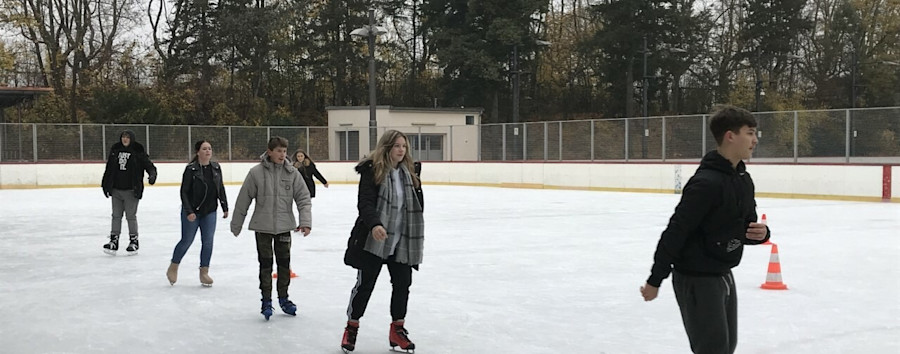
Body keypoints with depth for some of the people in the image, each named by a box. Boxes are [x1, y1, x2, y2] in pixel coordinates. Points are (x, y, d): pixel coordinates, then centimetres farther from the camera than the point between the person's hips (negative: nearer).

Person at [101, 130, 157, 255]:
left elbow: (149, 166, -7)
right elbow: (109, 169, 16)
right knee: (116, 216, 8)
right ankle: (114, 241, 14)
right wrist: (105, 184, 17)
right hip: (116, 190, 5)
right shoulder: (115, 150, 9)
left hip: (131, 191, -5)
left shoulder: (138, 152, -5)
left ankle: (134, 241, 12)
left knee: (131, 216, 1)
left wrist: (152, 175, -28)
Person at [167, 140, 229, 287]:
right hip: (192, 212, -4)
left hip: (210, 212, 4)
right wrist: (189, 211, -17)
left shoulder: (216, 167, 2)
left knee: (208, 242, 2)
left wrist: (225, 207, 9)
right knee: (186, 241, 4)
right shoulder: (191, 169, -13)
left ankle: (204, 273, 13)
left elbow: (220, 188, 11)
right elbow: (184, 192, -12)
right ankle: (173, 268, 25)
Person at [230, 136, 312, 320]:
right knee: (265, 264, 3)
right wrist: (236, 224, 3)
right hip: (263, 226, -2)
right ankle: (266, 300, 16)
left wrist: (305, 221, -12)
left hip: (284, 226, 2)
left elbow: (303, 198, 0)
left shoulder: (292, 173, -3)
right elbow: (244, 199, -2)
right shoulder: (256, 172, -8)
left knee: (284, 262, 11)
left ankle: (283, 298, 27)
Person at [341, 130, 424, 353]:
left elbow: (418, 203, 14)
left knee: (403, 284, 8)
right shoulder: (372, 170, -11)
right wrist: (374, 224, -37)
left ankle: (397, 329, 24)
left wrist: (416, 234, 13)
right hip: (374, 239, -5)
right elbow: (365, 202, -19)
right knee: (365, 283, 3)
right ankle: (351, 327, 20)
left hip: (402, 240, 5)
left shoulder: (410, 171, 7)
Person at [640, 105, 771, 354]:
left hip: (723, 276, 9)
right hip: (696, 279, -9)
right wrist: (655, 280, -21)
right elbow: (676, 231, -23)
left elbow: (746, 227, 15)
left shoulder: (744, 180, 5)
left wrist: (760, 233, -9)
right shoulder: (706, 182, -23)